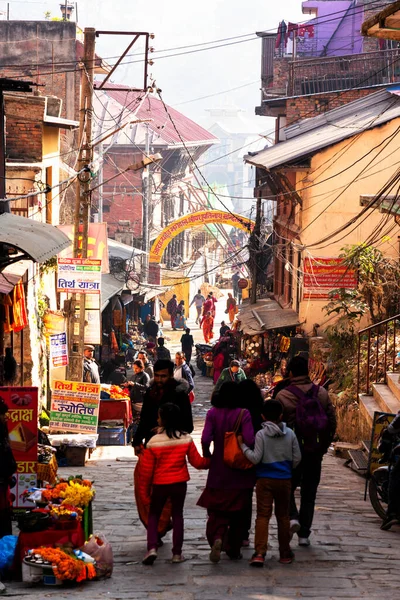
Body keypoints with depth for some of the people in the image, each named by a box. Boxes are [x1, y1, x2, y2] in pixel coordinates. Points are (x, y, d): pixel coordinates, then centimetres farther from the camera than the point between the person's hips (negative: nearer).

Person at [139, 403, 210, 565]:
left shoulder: (153, 442, -14)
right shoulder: (186, 439, -9)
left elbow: (147, 469, -8)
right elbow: (197, 462, -2)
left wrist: (146, 488, 5)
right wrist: (211, 461, 18)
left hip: (160, 484, -2)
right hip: (179, 483, 2)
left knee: (154, 515, 13)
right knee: (177, 515, 14)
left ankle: (152, 548, -5)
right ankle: (177, 553, 13)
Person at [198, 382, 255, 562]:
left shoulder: (213, 414, -4)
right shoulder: (243, 414, -9)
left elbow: (205, 439, -14)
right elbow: (249, 440, -20)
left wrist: (207, 456, 3)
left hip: (218, 471, 1)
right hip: (241, 473, -1)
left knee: (217, 509, 7)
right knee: (238, 512, 12)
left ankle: (217, 537, -20)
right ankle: (234, 549, 18)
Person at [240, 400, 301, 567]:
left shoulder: (261, 434, -10)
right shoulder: (290, 434, -1)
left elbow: (256, 458, -14)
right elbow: (297, 458, 3)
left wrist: (243, 446, -4)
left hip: (265, 479, -2)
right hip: (284, 480, 2)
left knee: (263, 515, -2)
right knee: (283, 516, 13)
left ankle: (259, 552, -13)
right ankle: (285, 553, 19)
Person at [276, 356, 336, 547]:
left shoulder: (283, 396, -11)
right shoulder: (322, 393, 0)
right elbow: (332, 421, 4)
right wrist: (324, 445, 14)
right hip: (315, 452, 3)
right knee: (309, 492, 11)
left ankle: (292, 516, -13)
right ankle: (304, 534, 13)